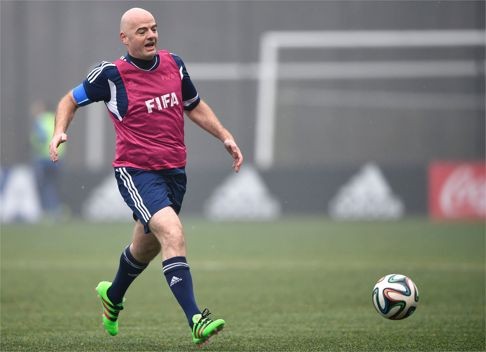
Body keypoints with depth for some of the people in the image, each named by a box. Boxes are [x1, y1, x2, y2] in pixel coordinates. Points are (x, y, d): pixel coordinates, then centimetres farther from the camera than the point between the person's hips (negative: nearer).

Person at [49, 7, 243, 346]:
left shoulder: (174, 64, 5)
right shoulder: (111, 75, -8)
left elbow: (195, 106, 22)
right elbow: (71, 99, 6)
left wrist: (226, 137, 14)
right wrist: (59, 132, -11)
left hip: (174, 171, 6)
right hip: (135, 172, -6)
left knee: (146, 246, 21)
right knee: (173, 233, -27)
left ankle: (113, 296, 52)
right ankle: (196, 321, -32)